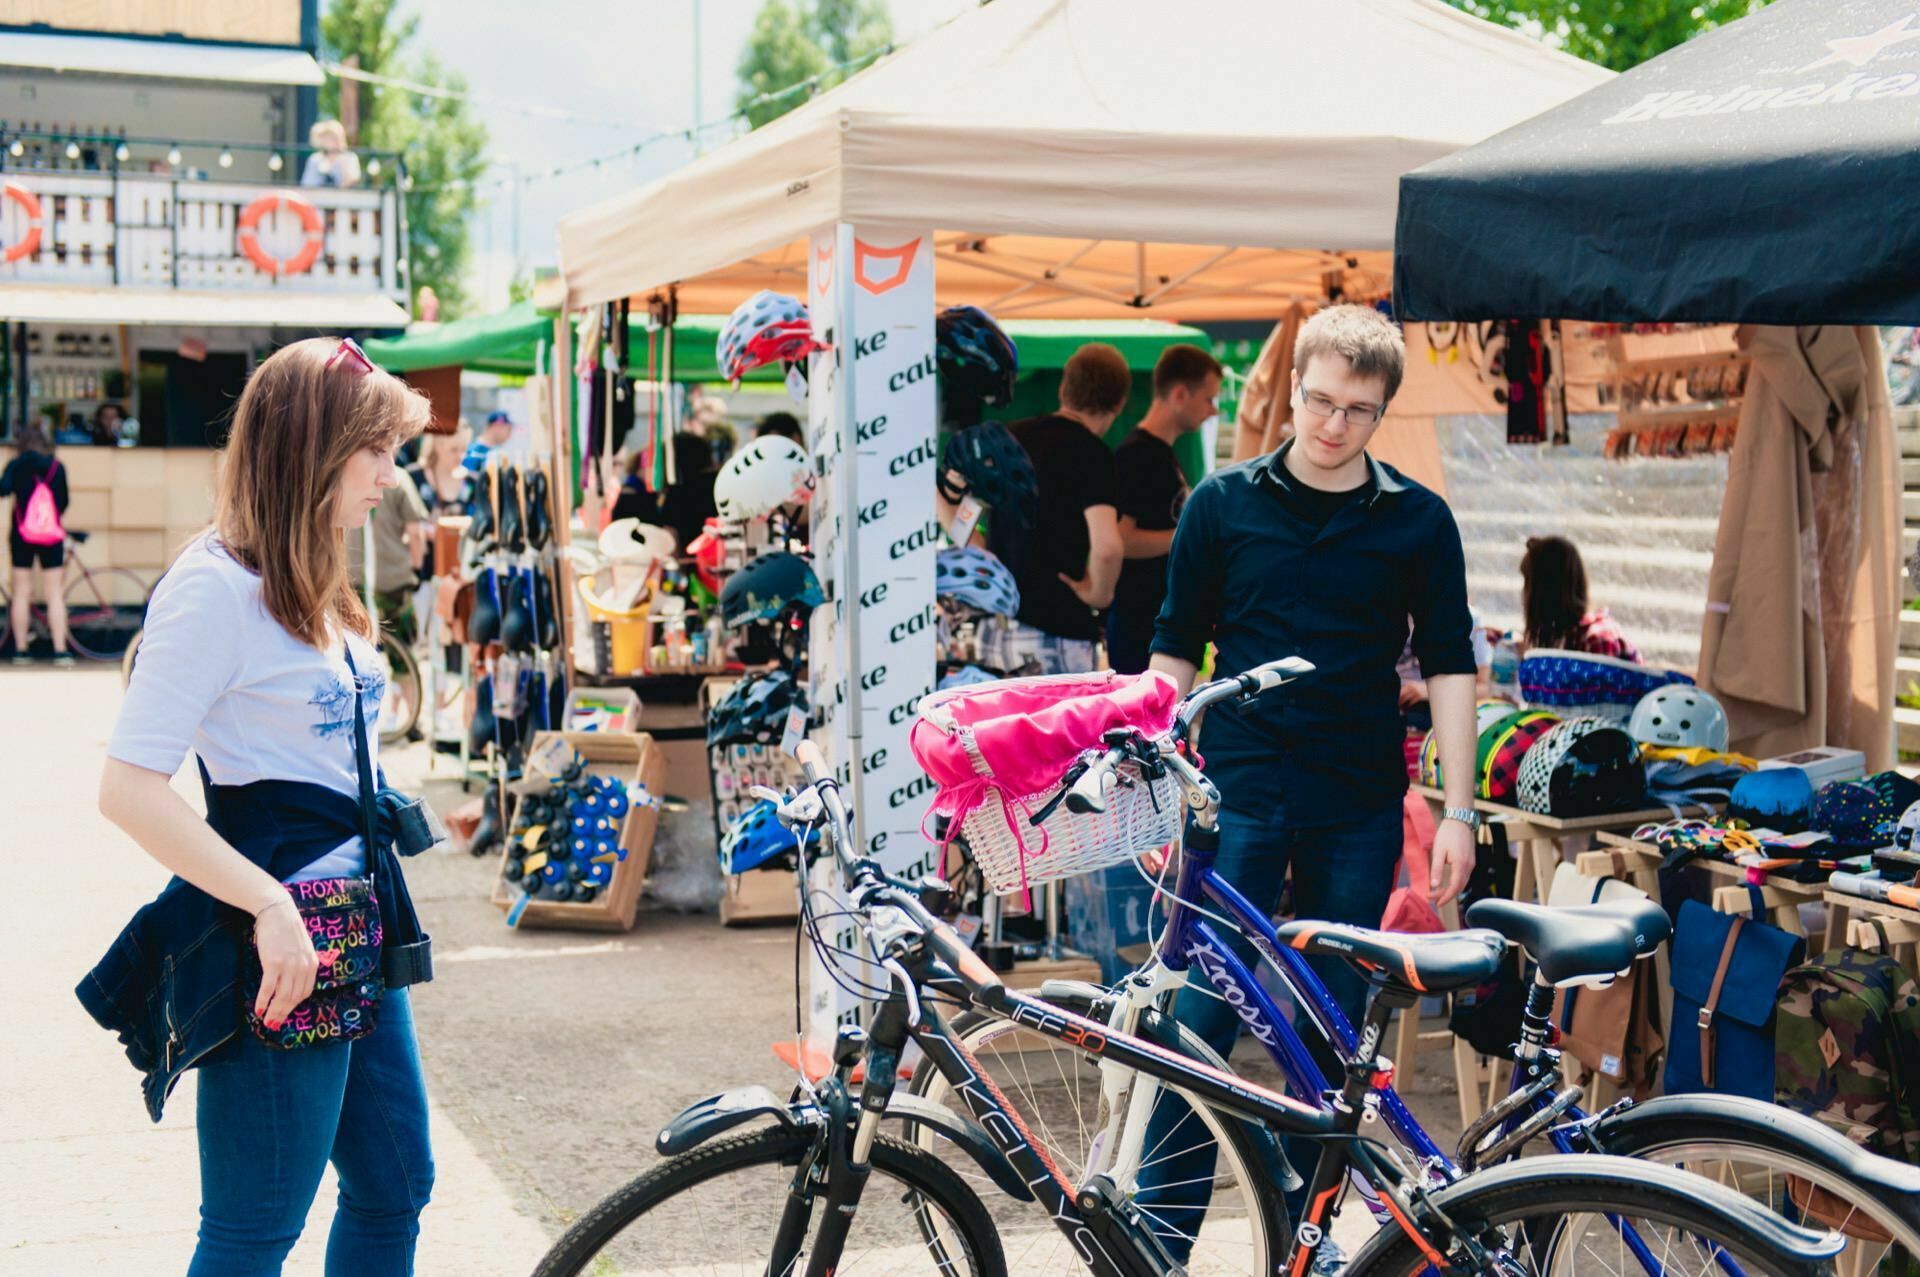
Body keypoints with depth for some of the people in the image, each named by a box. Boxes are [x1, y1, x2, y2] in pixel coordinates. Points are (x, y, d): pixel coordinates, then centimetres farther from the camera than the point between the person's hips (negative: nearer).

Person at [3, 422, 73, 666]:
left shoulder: (16, 466, -3)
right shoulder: (57, 467, 1)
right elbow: (64, 502, 8)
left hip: (21, 534, 0)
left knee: (21, 594, 7)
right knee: (55, 595, 1)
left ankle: (21, 650, 7)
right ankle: (60, 650, -7)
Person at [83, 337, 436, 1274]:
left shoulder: (313, 586, 14)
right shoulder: (214, 587, -15)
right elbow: (129, 788, -21)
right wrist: (271, 906, -24)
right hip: (282, 947, -9)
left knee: (395, 1187, 16)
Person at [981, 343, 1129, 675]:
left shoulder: (1009, 437, 10)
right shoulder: (1091, 453, -12)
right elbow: (1106, 545, -26)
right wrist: (1099, 594, -7)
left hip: (994, 624, 7)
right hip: (1055, 628, -7)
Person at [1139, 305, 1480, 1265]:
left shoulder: (1419, 521, 4)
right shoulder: (1223, 503, 4)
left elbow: (1448, 668, 5)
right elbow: (1175, 651, 8)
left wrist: (1458, 811, 0)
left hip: (1358, 808, 1)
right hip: (1239, 796, -1)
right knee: (1196, 1020, -4)